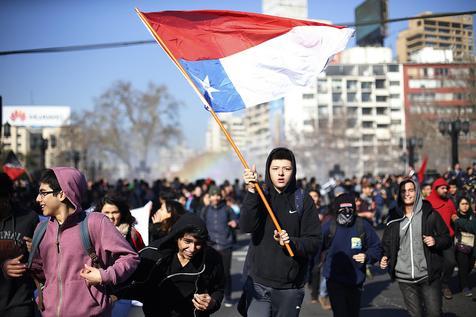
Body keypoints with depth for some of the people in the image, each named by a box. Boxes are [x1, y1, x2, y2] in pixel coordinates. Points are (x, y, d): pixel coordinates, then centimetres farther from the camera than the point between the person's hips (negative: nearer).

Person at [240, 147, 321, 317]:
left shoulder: (304, 201, 1)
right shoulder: (259, 196, 3)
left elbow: (314, 242, -3)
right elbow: (247, 226, -15)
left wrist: (291, 242, -22)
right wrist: (251, 191, -24)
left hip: (290, 287, 0)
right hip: (258, 283, 0)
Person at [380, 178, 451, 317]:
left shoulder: (430, 214, 0)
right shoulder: (394, 218, 6)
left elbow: (447, 239, 4)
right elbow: (387, 243, 12)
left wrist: (436, 241, -17)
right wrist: (384, 257, -7)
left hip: (429, 276, -2)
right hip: (404, 278, 2)